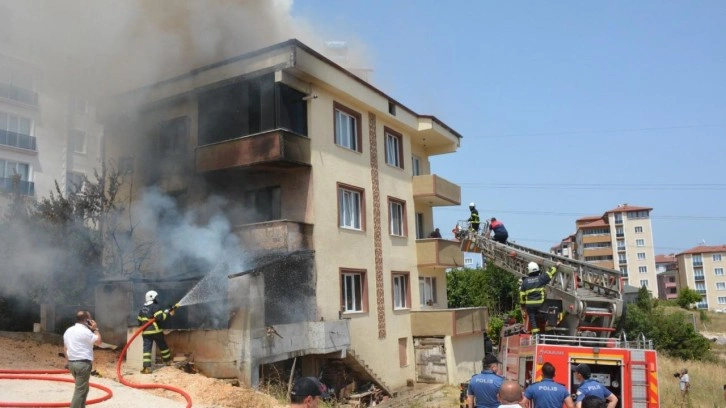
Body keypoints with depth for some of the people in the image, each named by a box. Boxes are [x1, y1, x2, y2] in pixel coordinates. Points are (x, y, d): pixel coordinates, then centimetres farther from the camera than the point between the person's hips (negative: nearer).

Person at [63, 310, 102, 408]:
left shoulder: (68, 331, 12)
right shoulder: (85, 331, -14)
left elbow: (65, 348, 16)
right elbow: (98, 342, -6)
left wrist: (69, 361, 21)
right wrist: (95, 329, 2)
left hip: (72, 363, 9)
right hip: (83, 363, -9)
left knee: (82, 388, 21)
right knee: (80, 391, -5)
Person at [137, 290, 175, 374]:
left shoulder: (142, 309, 14)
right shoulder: (155, 307, -10)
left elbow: (140, 321, 19)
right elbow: (160, 317, -21)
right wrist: (167, 313, -8)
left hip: (145, 332, 5)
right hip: (156, 331, -5)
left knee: (147, 349, 0)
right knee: (163, 346, 14)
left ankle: (147, 367, -10)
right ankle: (168, 361, 29)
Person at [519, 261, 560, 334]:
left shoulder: (525, 281, -2)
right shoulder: (541, 278, -4)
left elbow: (522, 294, 1)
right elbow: (550, 273, 7)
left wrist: (522, 304, 10)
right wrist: (556, 266, 21)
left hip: (529, 304, 0)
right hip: (539, 303, 0)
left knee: (531, 317, 6)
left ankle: (535, 330, 1)